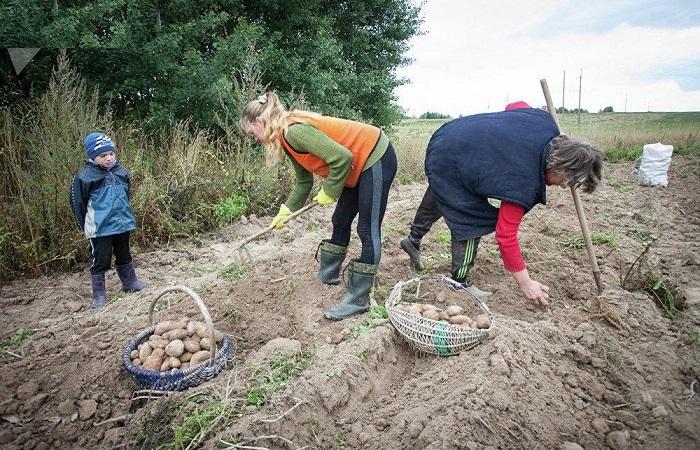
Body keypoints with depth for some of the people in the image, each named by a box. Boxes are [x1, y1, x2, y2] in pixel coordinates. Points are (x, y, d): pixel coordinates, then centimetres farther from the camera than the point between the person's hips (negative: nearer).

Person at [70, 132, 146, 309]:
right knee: (101, 260, 3)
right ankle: (99, 294, 16)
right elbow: (77, 203, -6)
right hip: (100, 228, -5)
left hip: (122, 224, 5)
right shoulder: (85, 176, -13)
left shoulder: (120, 172, 2)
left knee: (124, 255, 20)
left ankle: (130, 282, 35)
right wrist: (85, 225, -1)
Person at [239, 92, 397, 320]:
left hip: (376, 158, -10)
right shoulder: (289, 138, 6)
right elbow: (304, 181, 14)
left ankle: (358, 300, -1)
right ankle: (328, 275, 34)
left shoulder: (294, 131, -24)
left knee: (368, 231, -7)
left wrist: (329, 192, -16)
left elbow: (342, 158, -30)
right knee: (341, 221, 18)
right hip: (358, 165, 10)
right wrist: (286, 210, 10)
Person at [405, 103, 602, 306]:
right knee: (472, 223, -7)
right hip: (446, 167, -10)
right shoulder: (523, 182, -34)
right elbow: (506, 235, -28)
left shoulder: (546, 122, -14)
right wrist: (525, 282, -20)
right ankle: (460, 284, 10)